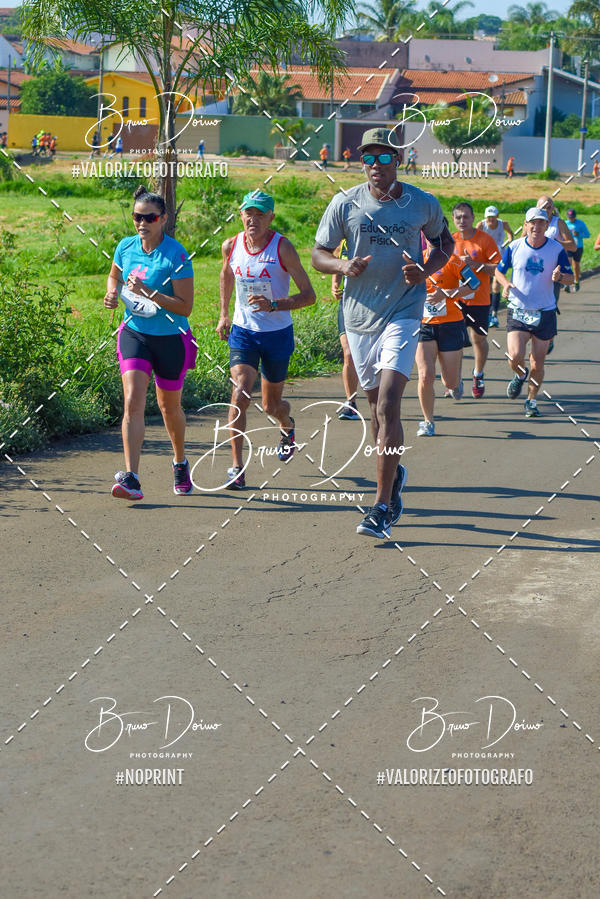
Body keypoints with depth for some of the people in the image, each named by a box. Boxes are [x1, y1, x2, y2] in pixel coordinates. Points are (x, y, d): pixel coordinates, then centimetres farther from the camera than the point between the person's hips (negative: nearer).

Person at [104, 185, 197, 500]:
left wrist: (148, 292, -25)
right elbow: (114, 276, 21)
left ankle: (180, 463, 42)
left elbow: (185, 307, -18)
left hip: (170, 338, -3)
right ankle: (131, 478, -21)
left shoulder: (176, 255, -16)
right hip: (134, 334, 3)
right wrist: (112, 292, 0)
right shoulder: (125, 247, 0)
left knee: (169, 406, 15)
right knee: (133, 402, -15)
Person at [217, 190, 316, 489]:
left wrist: (273, 305, -28)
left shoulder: (283, 248, -15)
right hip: (242, 331, 2)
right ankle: (237, 466, -13)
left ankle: (287, 426, 50)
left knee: (271, 404, 12)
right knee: (240, 394, -18)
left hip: (277, 333, -2)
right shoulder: (231, 246, -3)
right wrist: (224, 314, 18)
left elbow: (309, 295, -14)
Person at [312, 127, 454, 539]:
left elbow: (445, 242, 15)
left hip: (403, 313, -3)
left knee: (388, 405, -15)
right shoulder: (345, 203, -1)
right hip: (359, 315, 3)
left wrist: (426, 270, -5)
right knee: (376, 404, 14)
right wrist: (343, 266, -18)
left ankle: (382, 508, -13)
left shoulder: (424, 204, -2)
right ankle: (394, 473, 41)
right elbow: (319, 254, 5)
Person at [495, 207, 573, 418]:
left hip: (545, 313, 0)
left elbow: (570, 278, 4)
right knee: (515, 357, -15)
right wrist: (506, 283, -10)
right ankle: (520, 375, 21)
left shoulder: (557, 249, -2)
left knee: (537, 364, 4)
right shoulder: (514, 247, -1)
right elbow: (499, 270, 11)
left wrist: (559, 277, -19)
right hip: (518, 311, 0)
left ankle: (532, 400, 26)